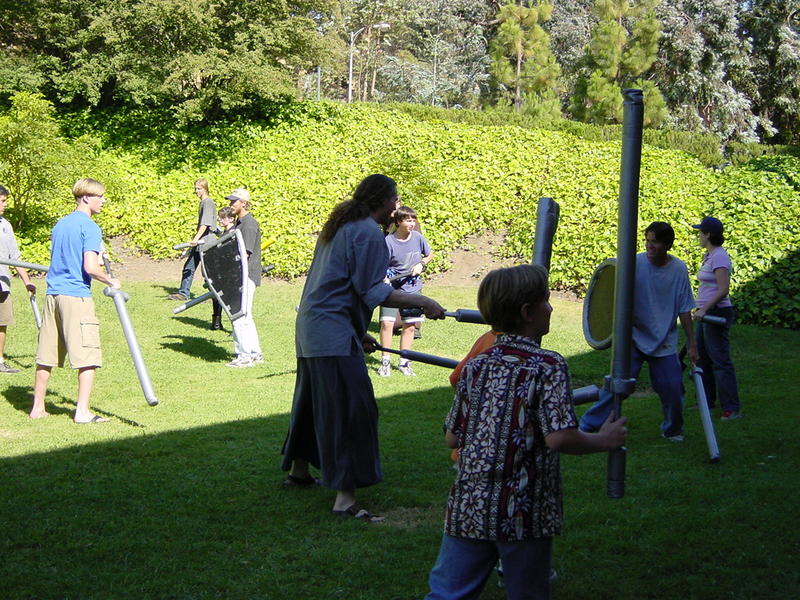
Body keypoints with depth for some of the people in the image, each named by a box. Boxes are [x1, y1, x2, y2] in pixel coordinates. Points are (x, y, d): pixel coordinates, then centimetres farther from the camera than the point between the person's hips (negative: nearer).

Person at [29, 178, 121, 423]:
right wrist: (111, 281, -3)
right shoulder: (90, 227, -9)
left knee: (46, 356, 12)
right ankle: (82, 411, -7)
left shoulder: (60, 224, 16)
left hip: (52, 294, 8)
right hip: (77, 296, -8)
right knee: (87, 356, -4)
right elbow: (90, 267, -17)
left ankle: (37, 407, 17)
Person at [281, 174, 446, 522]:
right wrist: (423, 303, -16)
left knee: (314, 400, 23)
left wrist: (358, 333, 26)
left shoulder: (339, 226, 19)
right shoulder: (368, 232, -12)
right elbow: (372, 292, -18)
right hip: (334, 334, -11)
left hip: (311, 327, 11)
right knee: (351, 409, -11)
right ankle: (345, 498, -12)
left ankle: (298, 470, 38)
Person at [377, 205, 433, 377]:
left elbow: (429, 255, 16)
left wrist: (421, 265, -2)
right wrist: (383, 278, -32)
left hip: (412, 288, 4)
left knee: (410, 326, 6)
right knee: (387, 323, -13)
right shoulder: (388, 241, -13)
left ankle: (404, 363, 18)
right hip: (392, 287, -4)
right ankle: (385, 361, 1)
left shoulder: (417, 237, -1)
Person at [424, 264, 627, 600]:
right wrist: (603, 441, -2)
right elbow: (559, 438, -19)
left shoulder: (476, 365, 6)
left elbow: (452, 438, 9)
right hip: (523, 514, -4)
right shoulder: (549, 367, -9)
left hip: (467, 508, 4)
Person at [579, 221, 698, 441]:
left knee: (672, 389, 3)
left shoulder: (678, 270, -4)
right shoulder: (635, 263, -11)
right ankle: (588, 425, 1)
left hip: (665, 342, 2)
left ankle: (673, 429, 29)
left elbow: (684, 310, 2)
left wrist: (691, 343, 4)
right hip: (635, 338, -2)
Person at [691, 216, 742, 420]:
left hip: (717, 312, -10)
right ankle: (706, 402, 26)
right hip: (706, 313, 10)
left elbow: (723, 289, -22)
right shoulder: (709, 255, 14)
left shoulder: (719, 256, -16)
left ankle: (732, 409, -8)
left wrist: (704, 309, -24)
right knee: (703, 358, 16)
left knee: (720, 361, -10)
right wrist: (701, 310, 22)